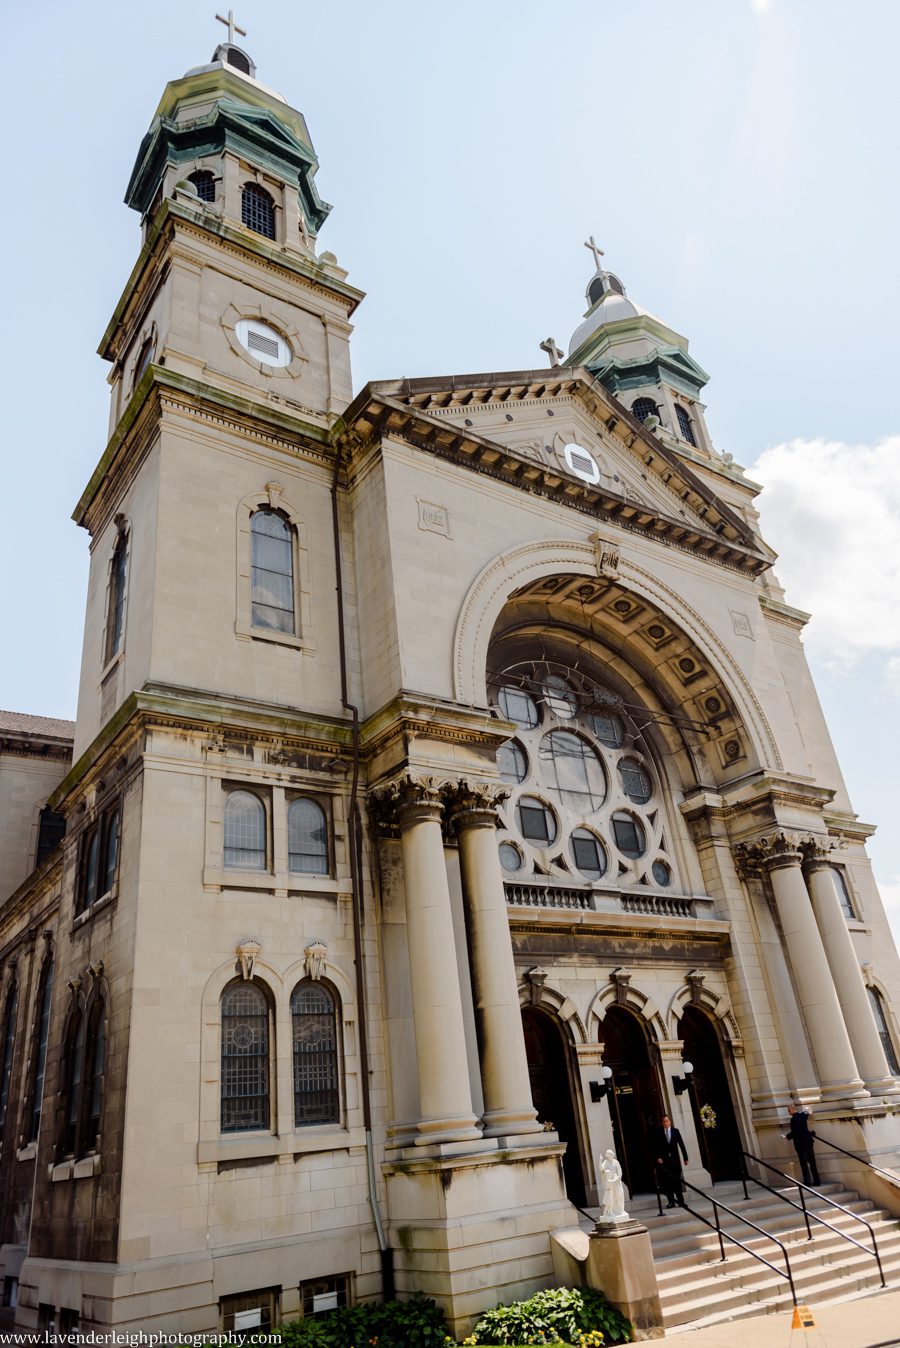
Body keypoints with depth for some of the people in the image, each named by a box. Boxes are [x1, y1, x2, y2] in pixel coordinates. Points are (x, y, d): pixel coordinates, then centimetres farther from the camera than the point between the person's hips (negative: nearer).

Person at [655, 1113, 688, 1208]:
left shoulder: (675, 1131, 5)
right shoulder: (658, 1132, 0)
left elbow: (681, 1144, 6)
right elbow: (657, 1146, -2)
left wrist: (685, 1158, 5)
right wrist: (658, 1157, -14)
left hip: (675, 1159, 1)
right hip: (664, 1160, -1)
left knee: (677, 1180, 2)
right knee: (668, 1181, -5)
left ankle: (680, 1201, 8)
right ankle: (671, 1201, 1)